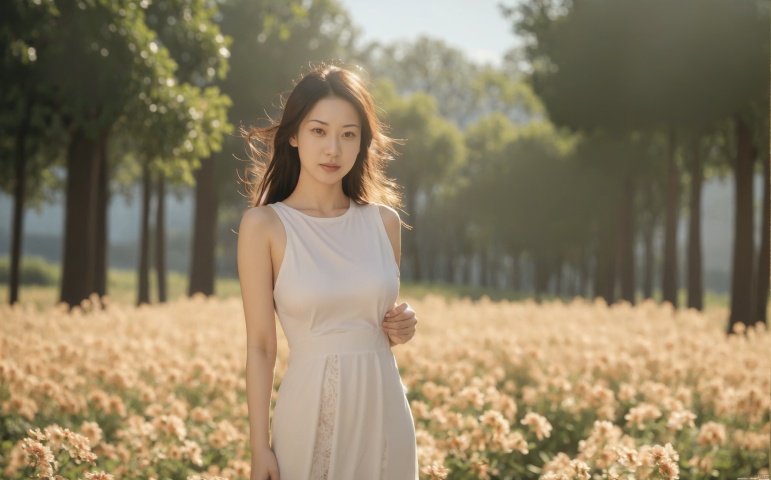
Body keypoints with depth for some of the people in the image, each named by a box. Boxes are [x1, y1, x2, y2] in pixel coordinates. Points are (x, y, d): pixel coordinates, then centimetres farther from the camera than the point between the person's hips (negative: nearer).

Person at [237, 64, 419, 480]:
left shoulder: (384, 221, 5)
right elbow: (260, 346, -6)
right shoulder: (264, 224, -6)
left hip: (385, 410, 3)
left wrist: (402, 328, -4)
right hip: (312, 411, -3)